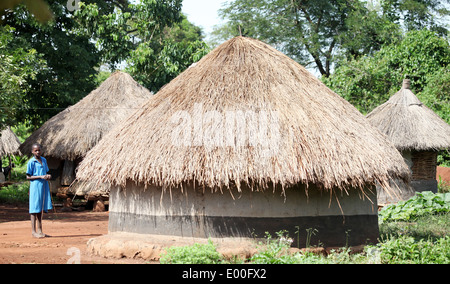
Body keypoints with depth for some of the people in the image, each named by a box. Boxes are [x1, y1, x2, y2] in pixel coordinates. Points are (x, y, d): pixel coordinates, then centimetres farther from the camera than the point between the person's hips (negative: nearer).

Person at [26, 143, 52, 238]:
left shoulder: (44, 160, 13)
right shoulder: (31, 162, -7)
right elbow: (28, 177, -9)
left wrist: (48, 176, -1)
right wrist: (41, 177, -18)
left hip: (44, 186, 6)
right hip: (35, 186, -6)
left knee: (41, 209, 10)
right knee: (35, 209, -4)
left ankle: (39, 230, 16)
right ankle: (33, 231, 1)